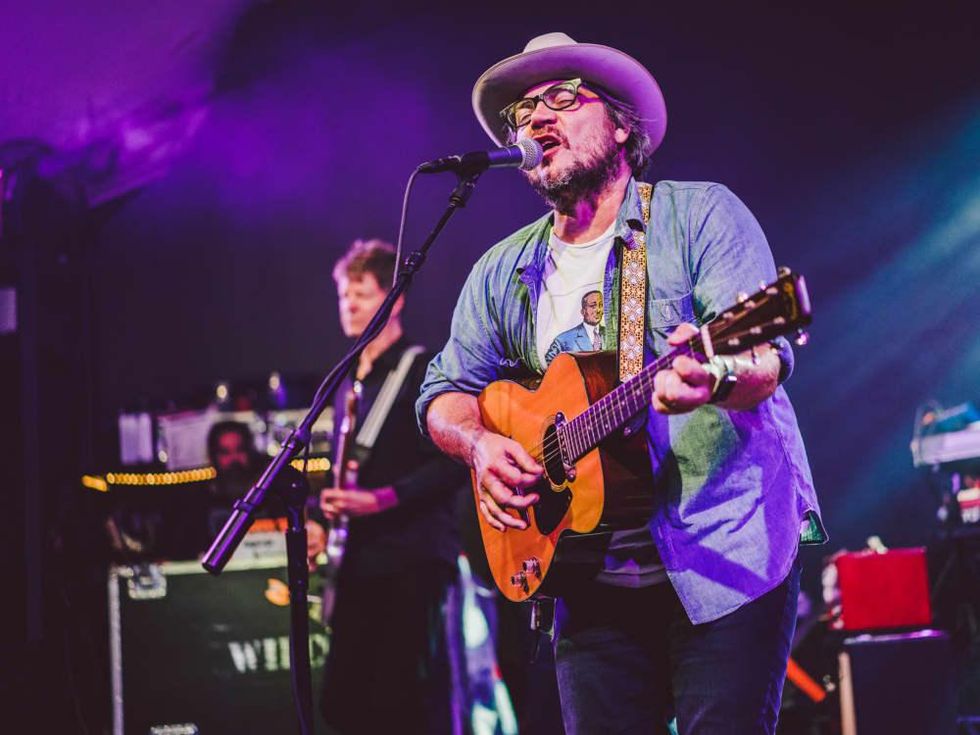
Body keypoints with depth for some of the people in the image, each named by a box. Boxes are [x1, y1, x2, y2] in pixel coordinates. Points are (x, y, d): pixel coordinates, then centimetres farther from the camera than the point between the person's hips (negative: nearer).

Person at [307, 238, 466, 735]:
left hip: (413, 562, -8)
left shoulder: (425, 371, -4)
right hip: (361, 563, 8)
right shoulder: (349, 384, 20)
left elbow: (454, 461, -13)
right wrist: (322, 521, 8)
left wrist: (382, 499, -18)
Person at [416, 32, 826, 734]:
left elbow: (767, 357, -13)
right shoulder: (503, 274, 13)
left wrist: (715, 379, -37)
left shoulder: (700, 215, -1)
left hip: (729, 560, -4)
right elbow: (447, 392, 18)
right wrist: (480, 443, -6)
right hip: (596, 583, 4)